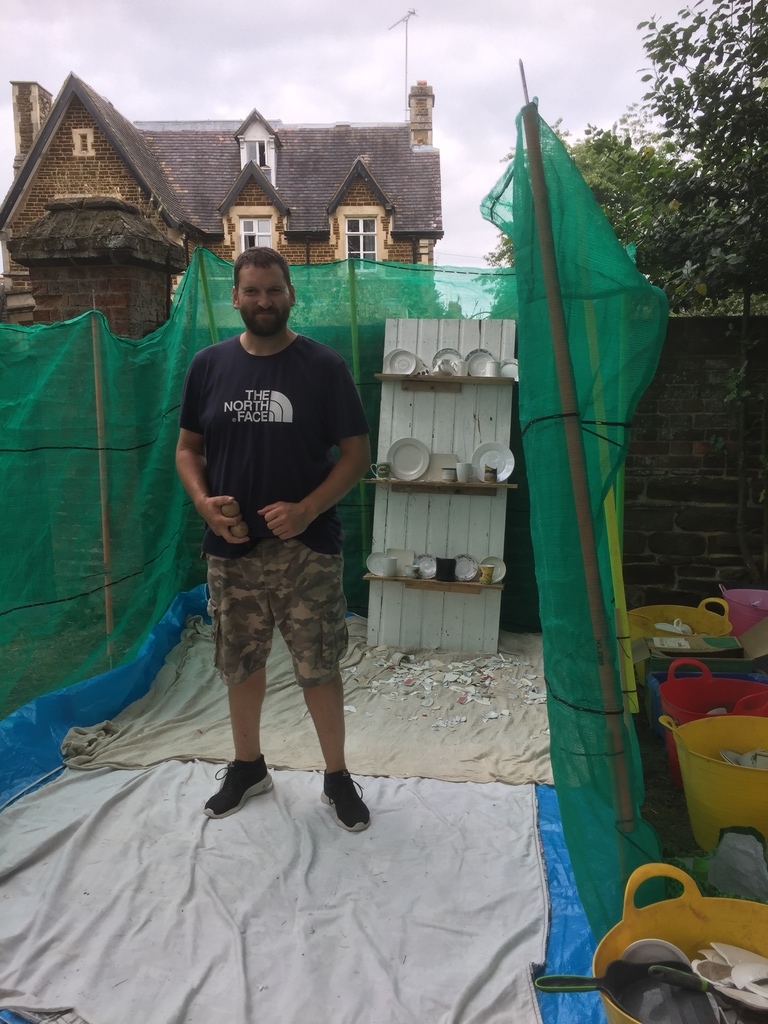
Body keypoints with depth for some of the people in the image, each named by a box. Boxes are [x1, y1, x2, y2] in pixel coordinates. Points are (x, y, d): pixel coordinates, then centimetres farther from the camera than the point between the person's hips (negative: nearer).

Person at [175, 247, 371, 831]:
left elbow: (357, 452, -5)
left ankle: (338, 777, 26)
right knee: (240, 665, 16)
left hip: (307, 548, -3)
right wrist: (203, 500, -10)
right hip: (231, 547, 3)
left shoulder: (324, 365, -5)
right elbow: (188, 447, 10)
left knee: (319, 669, 5)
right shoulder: (210, 365, 4)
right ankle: (248, 767, 38)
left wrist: (307, 509, -18)